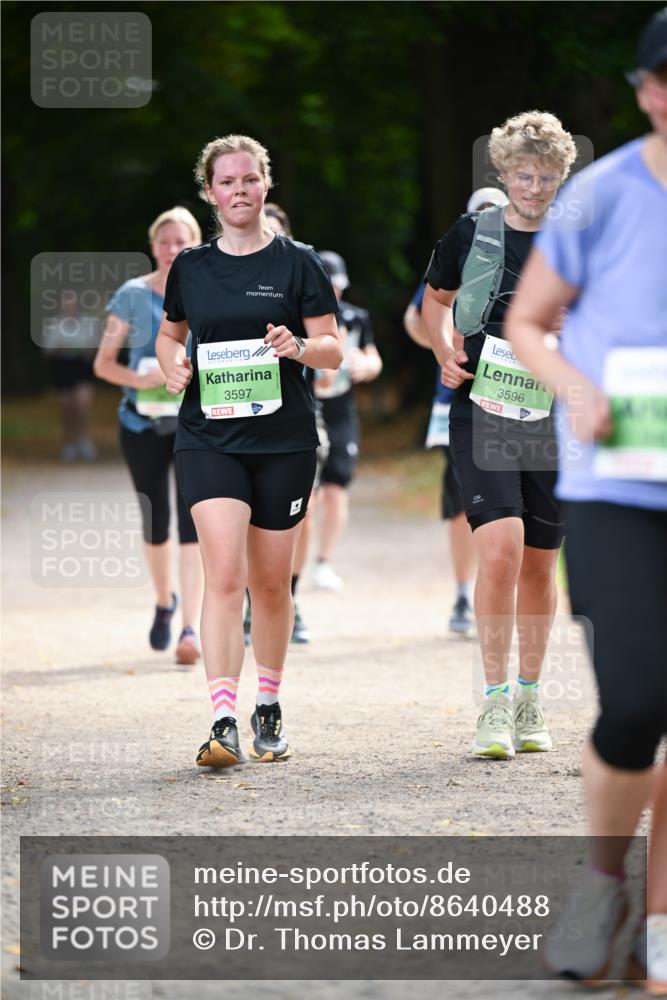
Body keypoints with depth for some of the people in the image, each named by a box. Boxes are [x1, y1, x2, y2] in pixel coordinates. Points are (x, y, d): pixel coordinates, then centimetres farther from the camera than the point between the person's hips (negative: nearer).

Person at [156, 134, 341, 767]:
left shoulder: (297, 262, 1)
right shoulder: (190, 266, 7)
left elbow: (333, 351, 2)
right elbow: (169, 333, 22)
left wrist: (299, 346, -20)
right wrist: (174, 365, 0)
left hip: (284, 439, 0)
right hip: (209, 438, 0)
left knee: (270, 582, 8)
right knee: (224, 573, -15)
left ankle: (268, 705, 29)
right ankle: (223, 722, -21)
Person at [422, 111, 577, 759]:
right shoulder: (472, 235, 2)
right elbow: (435, 298, 19)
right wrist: (445, 355, 2)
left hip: (552, 422, 2)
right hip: (481, 413, -2)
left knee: (538, 563, 10)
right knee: (499, 547, -19)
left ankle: (529, 703, 27)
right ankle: (495, 704, -12)